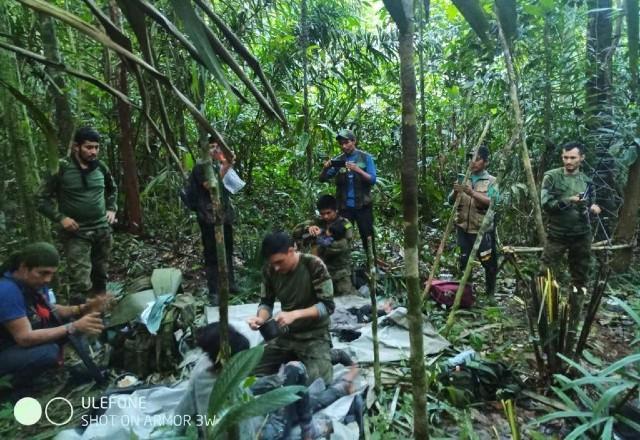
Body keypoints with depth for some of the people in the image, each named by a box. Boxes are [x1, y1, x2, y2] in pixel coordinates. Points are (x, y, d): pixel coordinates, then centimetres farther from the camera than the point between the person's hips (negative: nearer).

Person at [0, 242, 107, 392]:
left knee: (68, 320, -2)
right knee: (48, 352, -30)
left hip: (23, 342, 8)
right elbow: (25, 338, -32)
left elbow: (50, 310, 6)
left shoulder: (35, 282, -6)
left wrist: (83, 308, -13)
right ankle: (18, 387, -3)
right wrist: (74, 327, -35)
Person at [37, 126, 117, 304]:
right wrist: (61, 218, -15)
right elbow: (42, 199, -5)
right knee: (81, 283, -11)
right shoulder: (61, 168, -10)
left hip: (102, 231, 5)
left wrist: (111, 209, 10)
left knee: (100, 276, 16)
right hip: (76, 234, -5)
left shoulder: (101, 167, 3)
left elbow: (113, 189, 23)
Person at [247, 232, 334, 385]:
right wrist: (261, 318, -20)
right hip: (285, 334, 5)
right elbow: (266, 303, 2)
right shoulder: (269, 270, -8)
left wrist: (295, 314, -32)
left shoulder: (314, 265, -21)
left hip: (314, 335, -4)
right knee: (254, 373, -2)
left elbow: (328, 306, -20)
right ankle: (295, 358, 19)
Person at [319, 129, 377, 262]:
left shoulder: (365, 157, 0)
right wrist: (325, 168, -19)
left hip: (363, 205, -2)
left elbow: (372, 180, -9)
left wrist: (357, 170, -24)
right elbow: (323, 179, 3)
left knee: (367, 237, 4)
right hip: (344, 206, 2)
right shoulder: (338, 161, 6)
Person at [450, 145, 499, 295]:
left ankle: (490, 293, 25)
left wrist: (472, 193, -29)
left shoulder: (491, 181, -2)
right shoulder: (463, 179, 9)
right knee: (464, 262, 9)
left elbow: (490, 202, -17)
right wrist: (455, 192, -17)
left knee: (489, 262, 6)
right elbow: (451, 201, 5)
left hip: (483, 229, -3)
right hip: (463, 228, 3)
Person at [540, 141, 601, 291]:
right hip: (557, 234, -4)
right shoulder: (552, 177, -8)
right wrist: (568, 201, -26)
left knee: (581, 272, 15)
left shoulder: (586, 180, 5)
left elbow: (590, 203, 15)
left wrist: (593, 207, -7)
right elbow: (546, 204, -14)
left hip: (582, 234, 4)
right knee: (546, 272, 0)